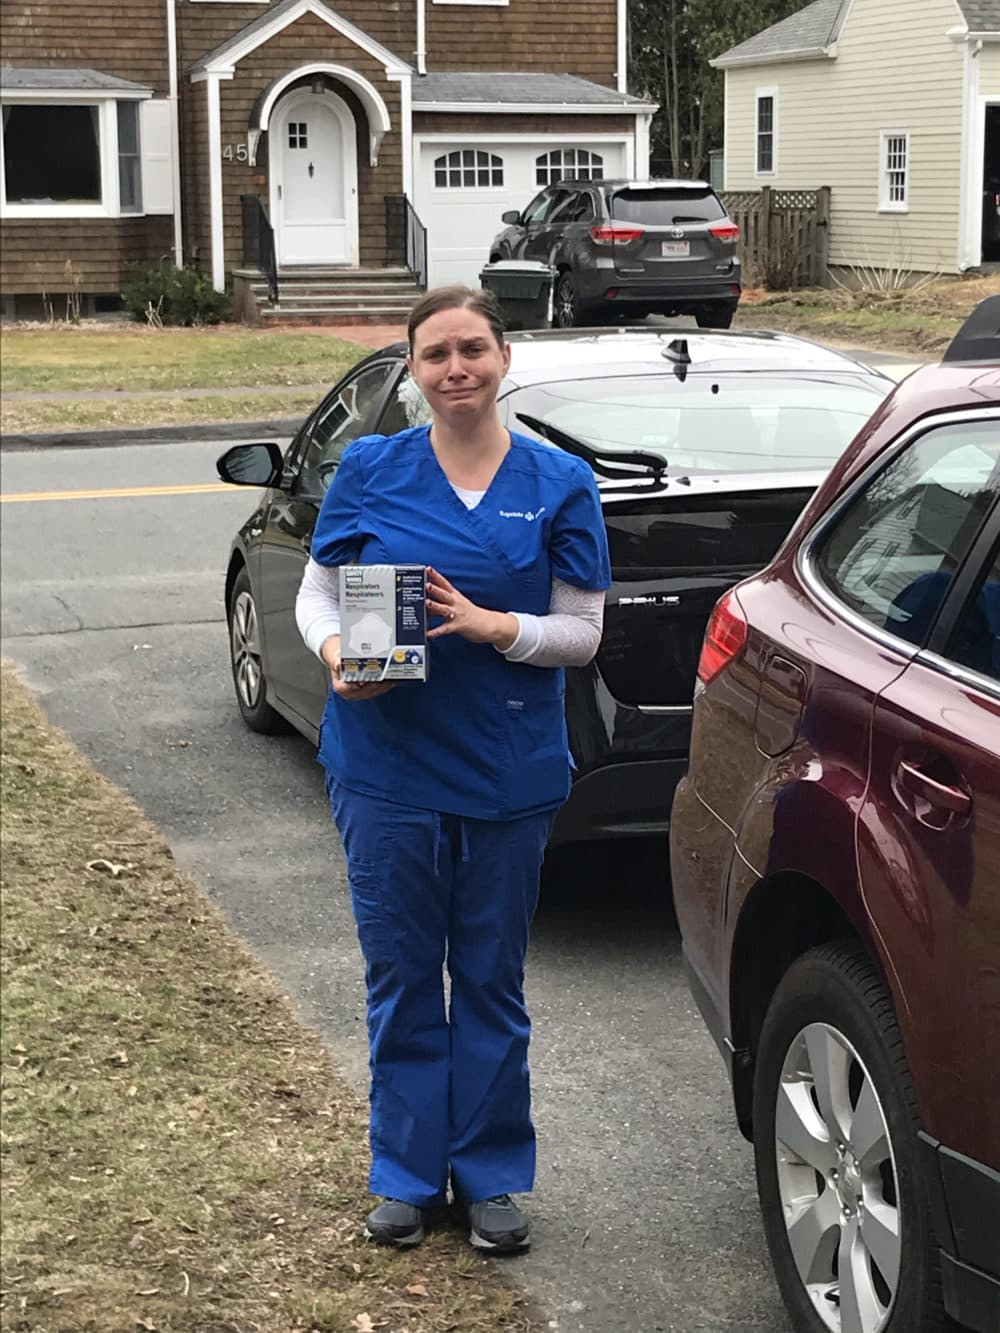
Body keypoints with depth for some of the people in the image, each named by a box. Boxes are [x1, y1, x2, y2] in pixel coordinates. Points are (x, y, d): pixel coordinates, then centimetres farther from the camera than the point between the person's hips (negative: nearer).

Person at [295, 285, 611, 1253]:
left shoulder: (559, 483, -1)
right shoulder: (369, 469, 0)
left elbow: (583, 631, -1)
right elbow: (315, 592, 5)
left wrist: (493, 627, -19)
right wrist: (335, 652, -17)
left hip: (508, 772, 0)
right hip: (386, 764, 0)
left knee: (491, 980, 11)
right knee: (400, 975, 9)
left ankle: (491, 1175, 25)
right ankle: (408, 1174, 24)